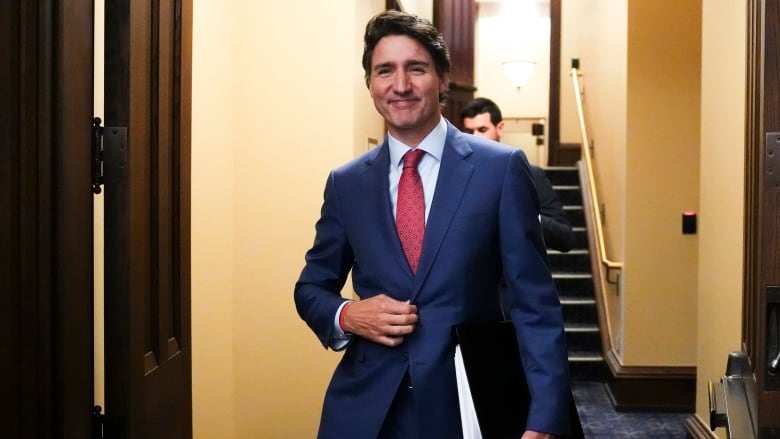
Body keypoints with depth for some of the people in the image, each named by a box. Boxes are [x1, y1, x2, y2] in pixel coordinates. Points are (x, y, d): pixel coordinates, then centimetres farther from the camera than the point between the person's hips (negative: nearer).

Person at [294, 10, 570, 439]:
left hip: (469, 404, -2)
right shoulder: (346, 183, 4)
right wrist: (347, 315, -9)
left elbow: (534, 302, -7)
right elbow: (311, 287, 14)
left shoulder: (501, 167, -5)